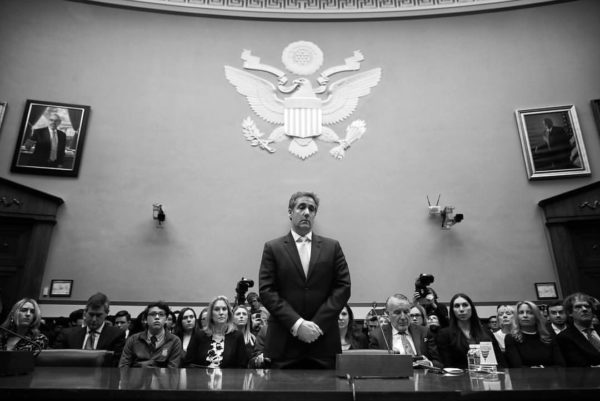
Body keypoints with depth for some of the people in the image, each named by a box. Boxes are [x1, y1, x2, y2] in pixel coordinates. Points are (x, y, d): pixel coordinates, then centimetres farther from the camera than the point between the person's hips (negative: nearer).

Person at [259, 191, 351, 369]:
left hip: (324, 341, 1)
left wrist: (317, 323, -8)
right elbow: (266, 291, -4)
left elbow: (343, 287, 2)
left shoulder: (332, 247, 8)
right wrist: (296, 323, -13)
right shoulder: (273, 248, 4)